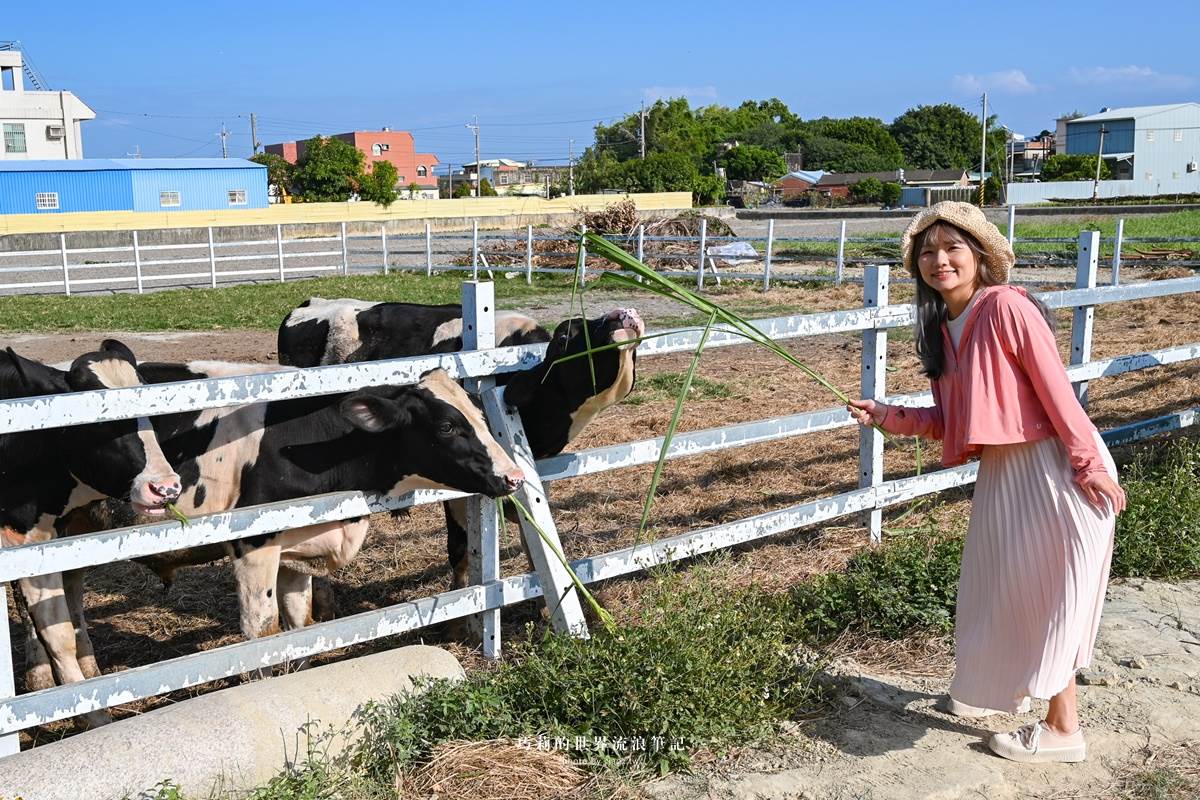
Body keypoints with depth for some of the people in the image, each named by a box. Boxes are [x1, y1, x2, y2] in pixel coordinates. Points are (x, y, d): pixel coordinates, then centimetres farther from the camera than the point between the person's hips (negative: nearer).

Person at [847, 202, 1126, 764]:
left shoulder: (1006, 307, -17)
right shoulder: (943, 328, 8)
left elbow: (1055, 389, -19)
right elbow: (950, 420, 10)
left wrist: (1090, 465, -20)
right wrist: (889, 418, 0)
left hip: (1051, 466, -8)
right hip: (1000, 471, 8)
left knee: (1052, 592, 2)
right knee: (1001, 587, 20)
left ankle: (1063, 729, 16)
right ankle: (1007, 687, 42)